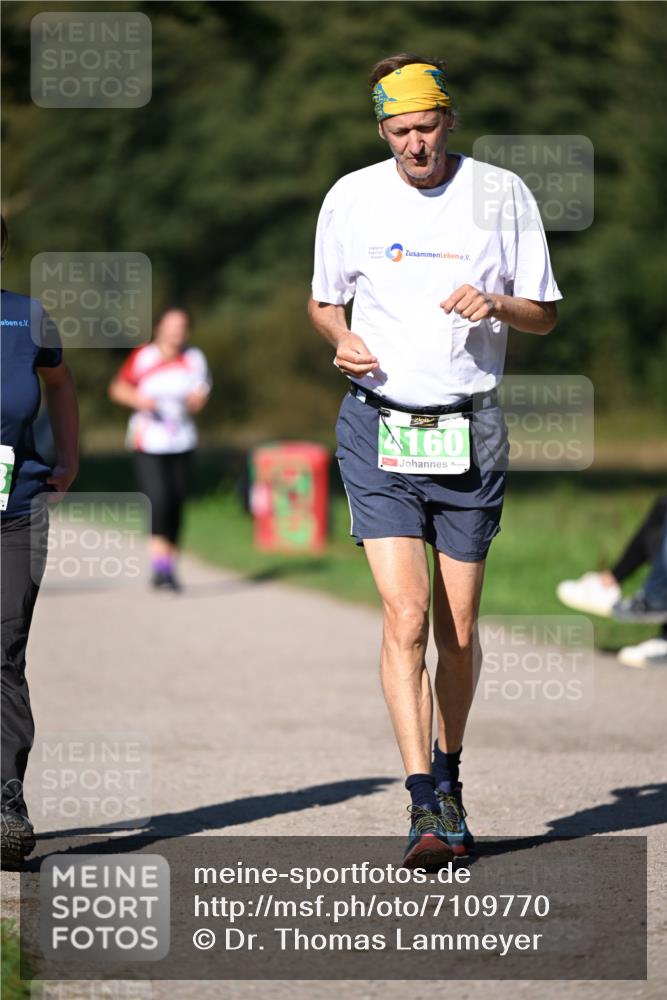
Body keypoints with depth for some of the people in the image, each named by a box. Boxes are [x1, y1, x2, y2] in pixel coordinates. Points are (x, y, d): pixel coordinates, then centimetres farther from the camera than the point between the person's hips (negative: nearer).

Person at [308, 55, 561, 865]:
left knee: (458, 630, 6)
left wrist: (497, 305, -14)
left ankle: (449, 776, 27)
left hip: (470, 430, 1)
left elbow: (544, 314, 7)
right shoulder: (352, 198, 2)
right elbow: (323, 300, 15)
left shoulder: (502, 194, 2)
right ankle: (425, 805, -15)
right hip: (378, 426, -1)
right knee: (405, 615, -14)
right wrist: (340, 338, -7)